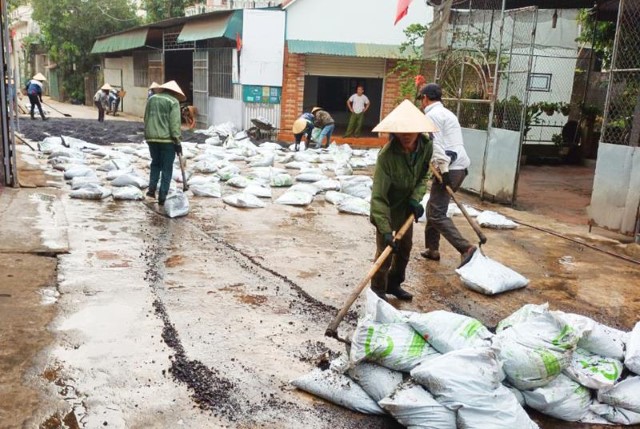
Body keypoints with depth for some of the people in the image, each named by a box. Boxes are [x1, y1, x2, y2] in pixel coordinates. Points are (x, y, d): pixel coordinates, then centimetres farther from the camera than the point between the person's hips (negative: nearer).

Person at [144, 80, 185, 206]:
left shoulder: (151, 99, 12)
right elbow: (174, 124, -13)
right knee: (167, 168, 3)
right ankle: (162, 197, 1)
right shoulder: (173, 102, -6)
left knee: (155, 163, 23)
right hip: (167, 139, -5)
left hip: (152, 138, 5)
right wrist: (177, 142, -11)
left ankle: (152, 188, 9)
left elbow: (146, 119, 15)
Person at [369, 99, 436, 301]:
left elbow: (422, 177, 1)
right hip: (387, 207, -6)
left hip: (406, 205, 6)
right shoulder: (387, 155, -34)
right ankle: (378, 289, 13)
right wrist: (385, 230, -40)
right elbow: (378, 196, -35)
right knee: (385, 249, -5)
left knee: (405, 247, 15)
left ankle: (394, 284, 34)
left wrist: (416, 199, -18)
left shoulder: (426, 146, -17)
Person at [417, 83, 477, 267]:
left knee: (436, 214, -10)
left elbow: (436, 144, -17)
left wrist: (444, 169, -23)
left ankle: (466, 248, -18)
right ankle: (432, 249, 25)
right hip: (460, 167, 10)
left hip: (449, 169, -10)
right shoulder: (447, 113, 24)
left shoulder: (432, 115, -7)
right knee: (433, 208, 19)